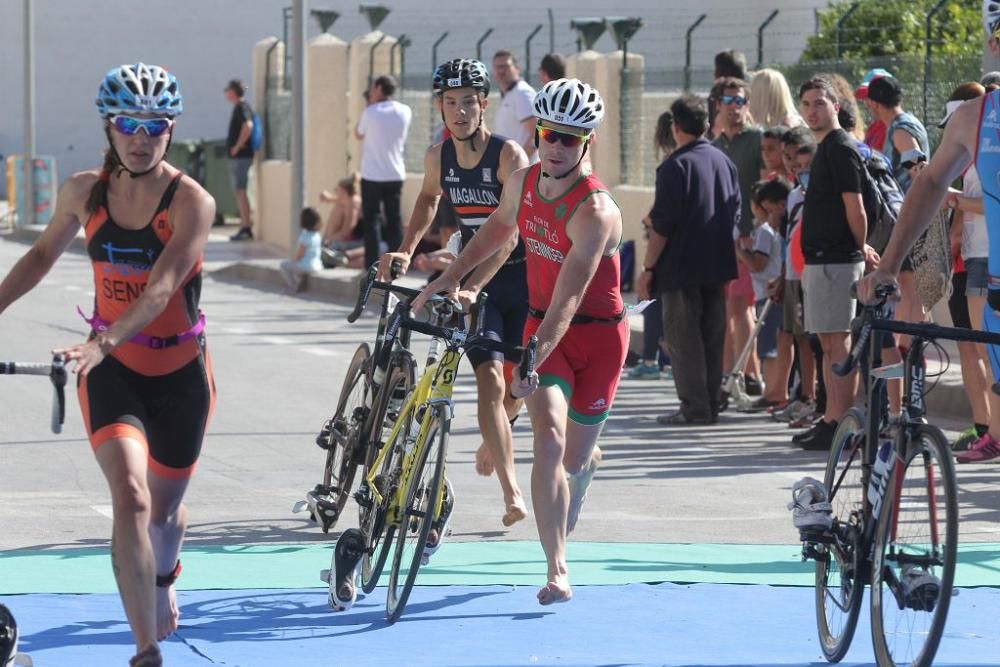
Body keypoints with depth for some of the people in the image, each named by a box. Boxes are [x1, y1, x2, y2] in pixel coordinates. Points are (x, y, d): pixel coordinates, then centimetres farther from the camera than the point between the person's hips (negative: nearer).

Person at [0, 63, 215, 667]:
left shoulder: (191, 201, -17)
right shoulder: (84, 192, -5)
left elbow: (161, 287, -30)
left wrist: (104, 342, -43)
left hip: (179, 371, -1)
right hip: (111, 368, 1)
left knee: (164, 508, 17)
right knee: (130, 496, -21)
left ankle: (163, 576, 56)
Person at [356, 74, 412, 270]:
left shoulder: (370, 112, -10)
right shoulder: (405, 112, 3)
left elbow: (359, 134, 5)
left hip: (372, 175, -4)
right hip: (395, 175, 4)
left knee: (371, 220, 2)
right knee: (394, 220, 8)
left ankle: (372, 265, -3)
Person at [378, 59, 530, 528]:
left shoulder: (509, 156, -21)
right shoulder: (438, 157, -4)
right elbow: (428, 198, 21)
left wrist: (472, 286, -41)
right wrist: (407, 250, 7)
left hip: (519, 275, -2)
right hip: (473, 282, 3)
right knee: (489, 378, -15)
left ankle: (493, 441, 44)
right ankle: (512, 493, -19)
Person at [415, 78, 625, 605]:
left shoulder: (595, 211, -25)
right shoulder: (523, 183, -5)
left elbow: (568, 299, -33)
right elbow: (499, 227, 20)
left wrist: (534, 361, -42)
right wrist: (449, 278, 17)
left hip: (597, 334, -3)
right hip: (541, 326, 3)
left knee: (573, 458, 7)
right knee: (549, 441, -17)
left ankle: (588, 462, 47)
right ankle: (557, 570, -17)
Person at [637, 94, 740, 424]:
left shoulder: (675, 165, -13)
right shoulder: (724, 162, 8)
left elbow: (662, 224, -16)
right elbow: (736, 214, 16)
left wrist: (648, 268, -10)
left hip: (681, 268, -7)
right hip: (717, 266, 7)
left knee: (683, 339, -2)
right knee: (712, 338, 12)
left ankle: (694, 408, -5)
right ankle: (711, 405, 15)